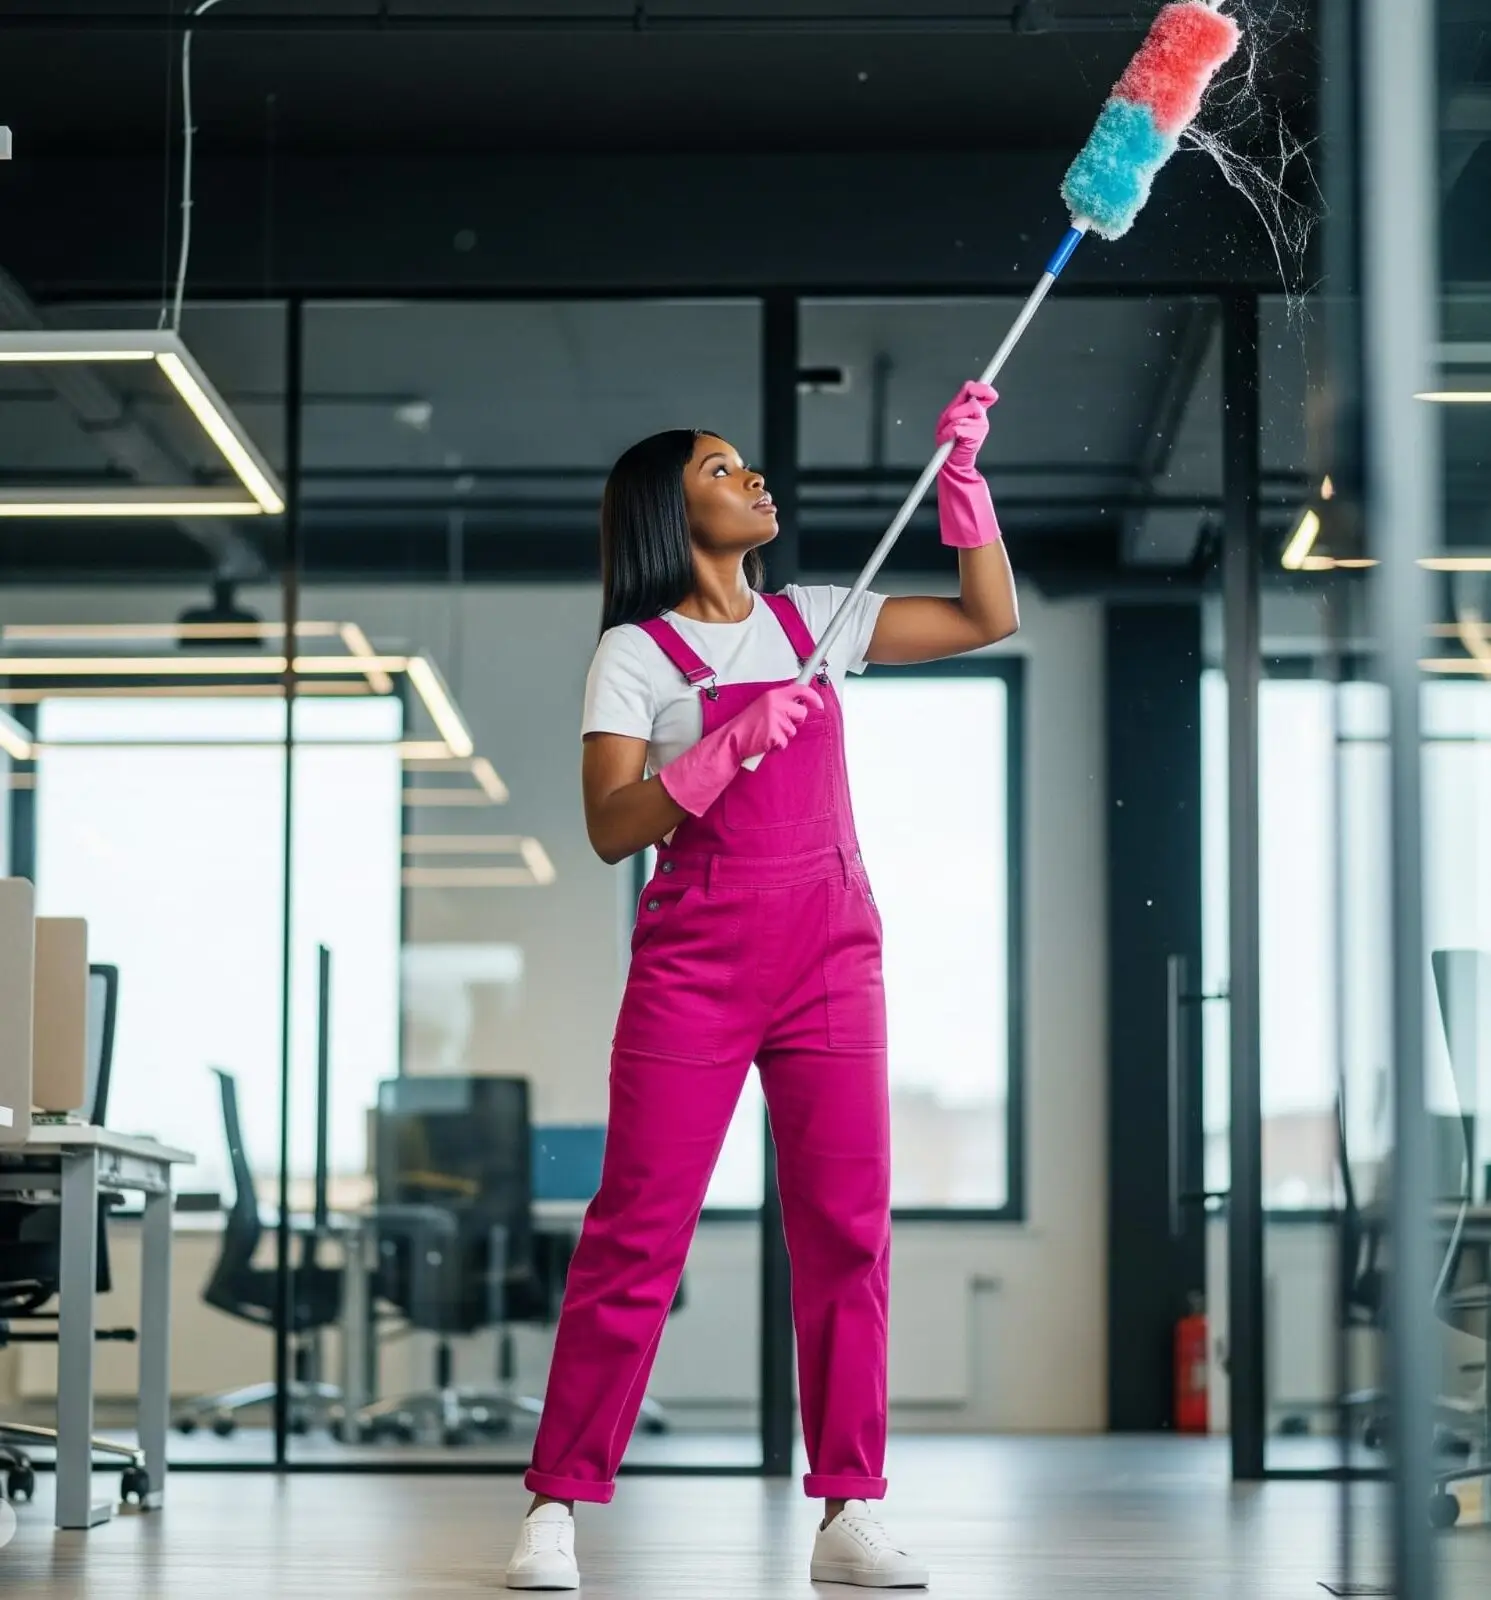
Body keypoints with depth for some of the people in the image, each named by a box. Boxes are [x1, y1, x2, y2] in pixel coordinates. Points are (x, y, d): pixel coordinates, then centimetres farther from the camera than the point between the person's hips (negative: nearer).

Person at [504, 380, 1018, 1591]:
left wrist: (962, 471, 4)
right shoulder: (635, 654, 0)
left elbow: (990, 618, 12)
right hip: (693, 963, -4)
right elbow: (612, 830, -9)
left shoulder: (814, 622, 13)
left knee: (848, 1230, -1)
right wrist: (729, 750, -21)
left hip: (831, 957, 4)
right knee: (637, 1232, -5)